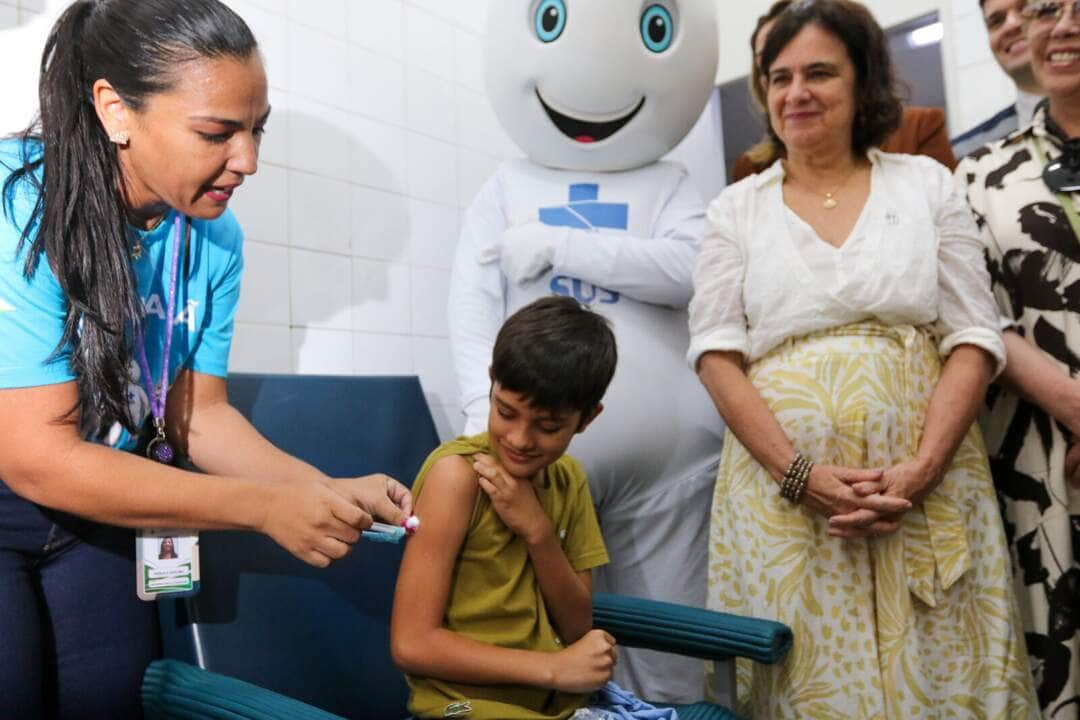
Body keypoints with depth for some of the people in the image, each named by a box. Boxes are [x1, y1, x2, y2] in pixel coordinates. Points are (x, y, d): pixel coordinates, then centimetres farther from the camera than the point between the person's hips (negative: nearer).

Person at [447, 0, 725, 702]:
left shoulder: (669, 185, 10)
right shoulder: (508, 187, 11)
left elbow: (689, 269, -9)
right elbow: (473, 304, 2)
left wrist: (557, 244, -8)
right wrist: (484, 408, -11)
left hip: (664, 446, 1)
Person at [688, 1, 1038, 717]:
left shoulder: (926, 183, 8)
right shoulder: (738, 206, 7)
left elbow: (973, 338, 2)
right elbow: (716, 352, -1)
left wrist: (921, 469, -13)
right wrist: (800, 474, -13)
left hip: (927, 486, 1)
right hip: (784, 487, 0)